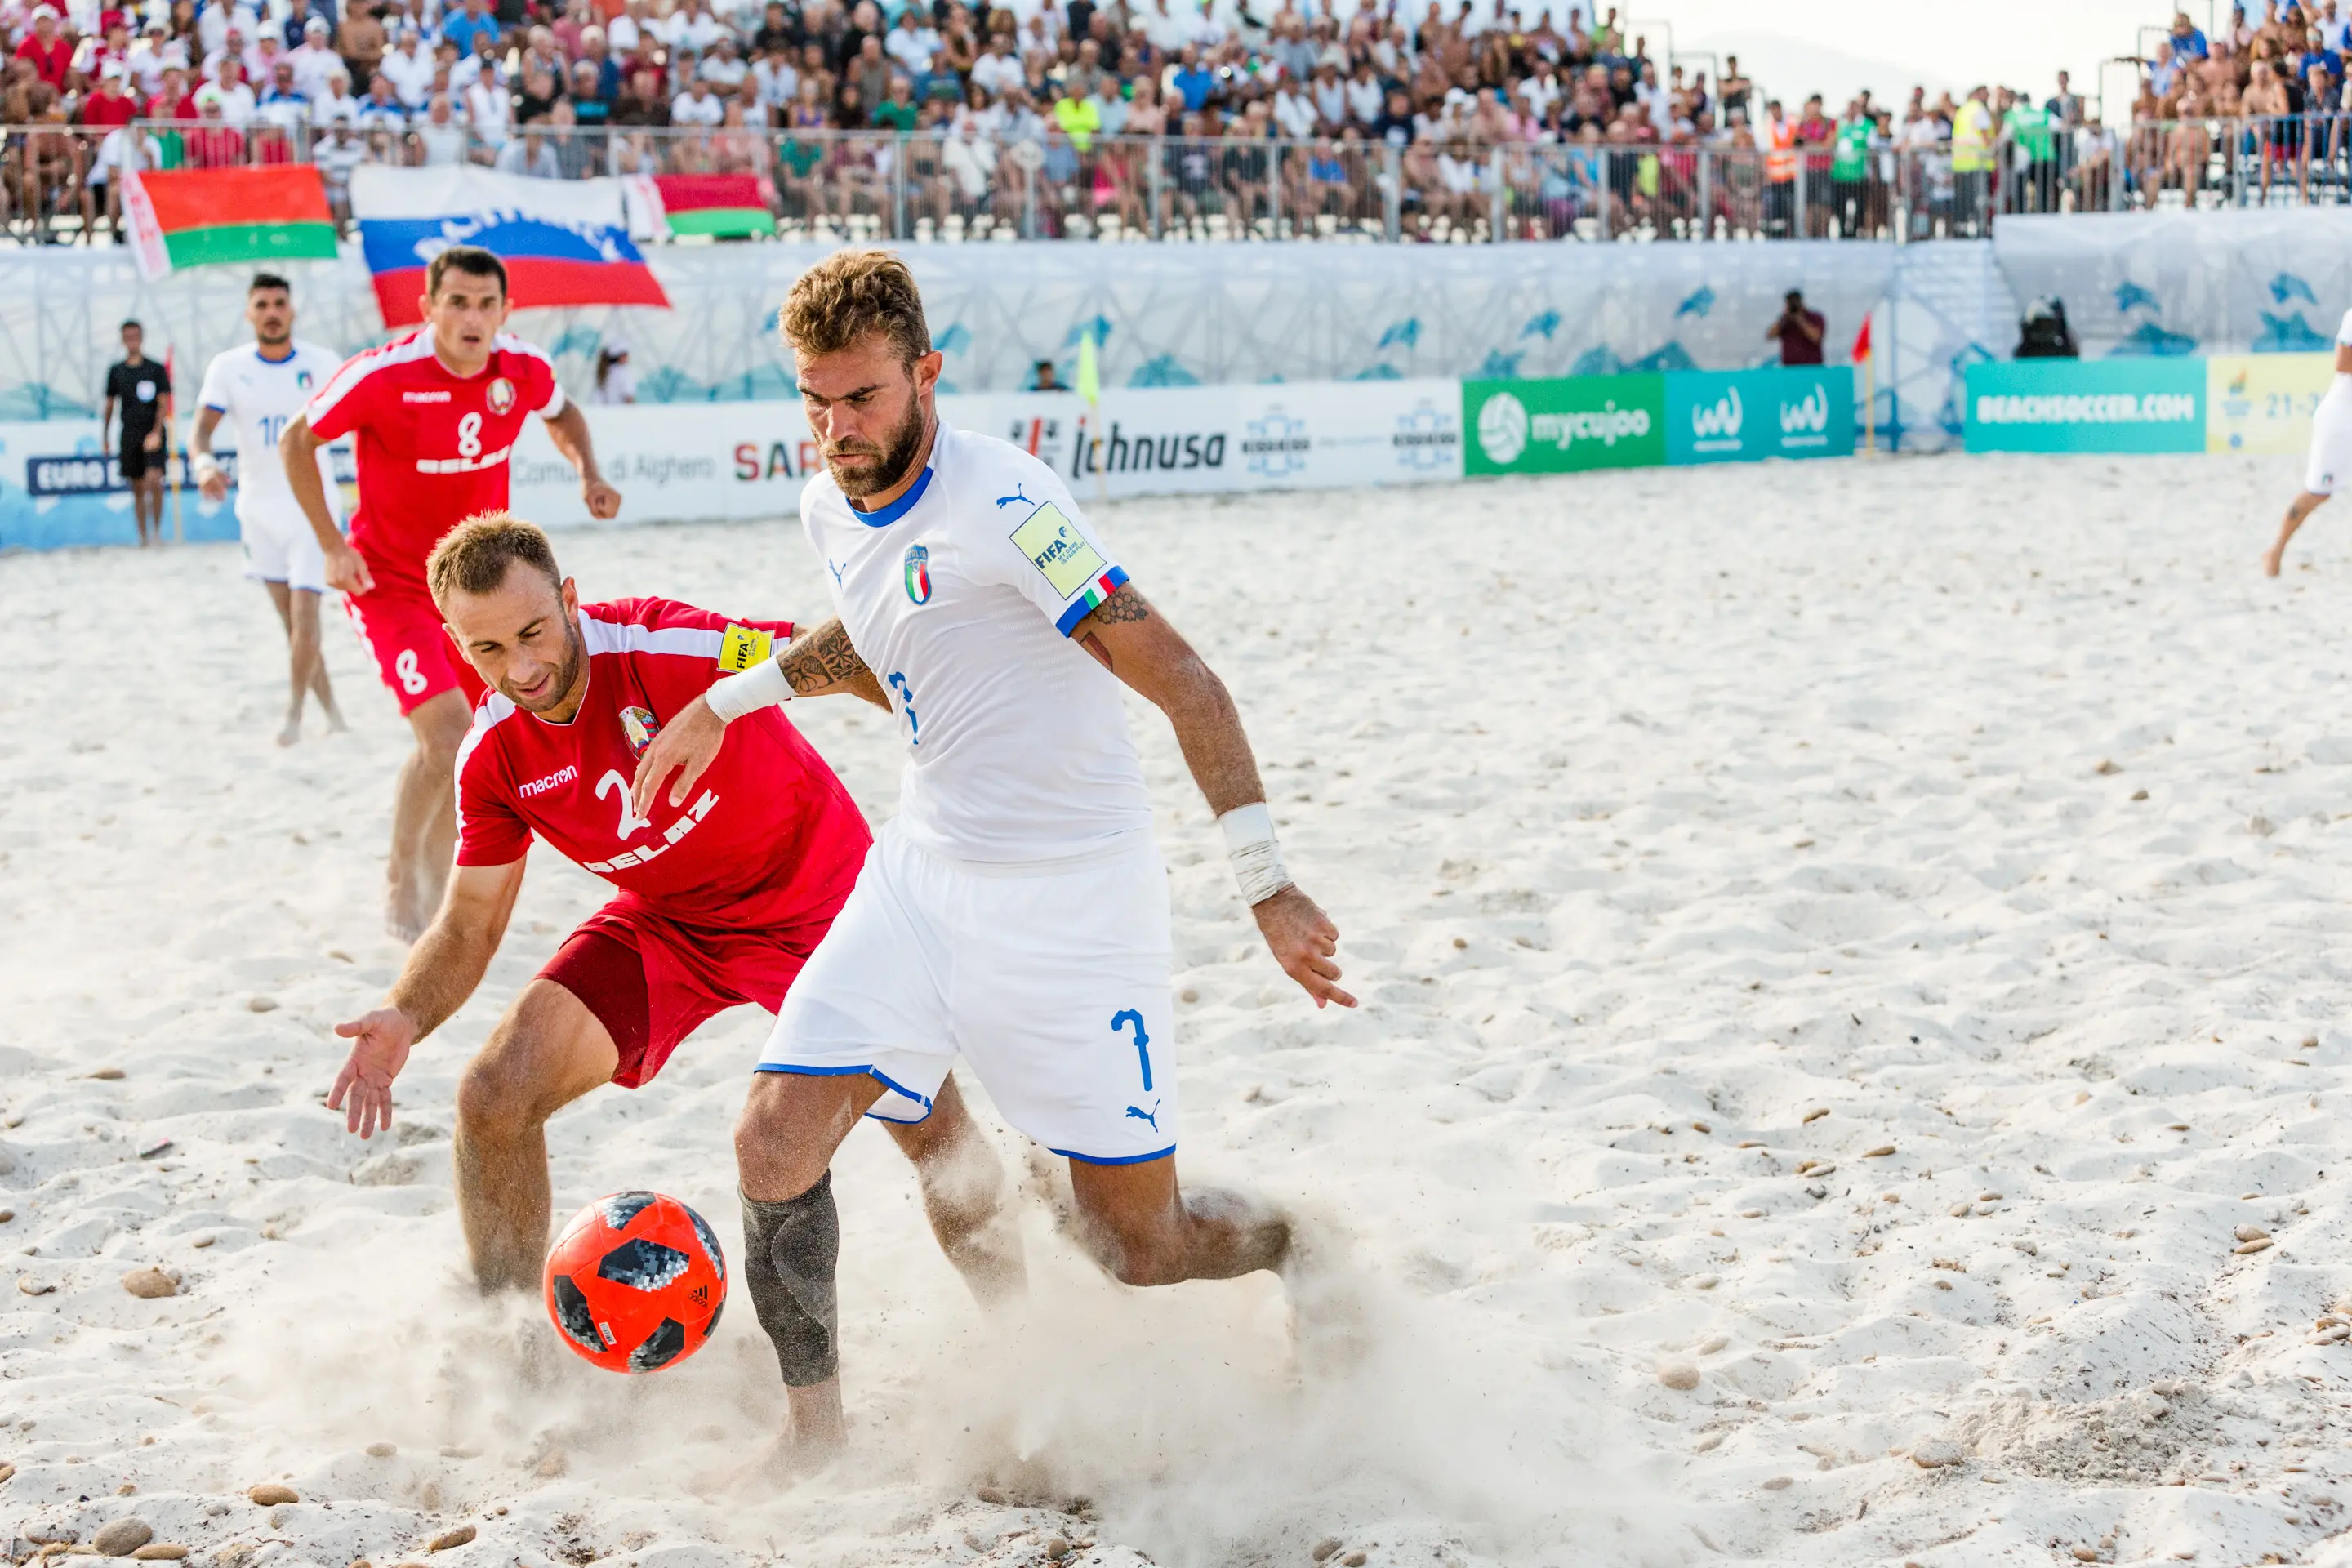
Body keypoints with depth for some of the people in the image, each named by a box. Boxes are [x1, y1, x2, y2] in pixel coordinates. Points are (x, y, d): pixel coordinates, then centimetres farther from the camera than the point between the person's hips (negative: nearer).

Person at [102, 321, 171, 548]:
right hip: (129, 434, 3)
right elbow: (109, 405, 15)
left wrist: (156, 432, -18)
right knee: (137, 489, 6)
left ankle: (157, 528, -7)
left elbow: (163, 403, -4)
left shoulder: (155, 369, 0)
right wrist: (104, 440, 14)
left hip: (153, 434, -3)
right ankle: (143, 536, 13)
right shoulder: (116, 371, 9)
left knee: (154, 481, -21)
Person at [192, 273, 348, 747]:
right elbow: (202, 427, -10)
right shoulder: (229, 367, -2)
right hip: (258, 508, 3)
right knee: (291, 621, 7)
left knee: (305, 614, -14)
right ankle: (330, 709, 18)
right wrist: (204, 462, -30)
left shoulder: (322, 364, -4)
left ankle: (294, 712, -3)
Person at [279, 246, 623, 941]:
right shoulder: (383, 375, -24)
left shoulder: (524, 371, -11)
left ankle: (436, 884, 34)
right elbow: (297, 441, -10)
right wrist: (332, 546, -17)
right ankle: (399, 878, 4)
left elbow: (561, 413, 14)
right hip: (389, 582, -5)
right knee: (446, 734, -19)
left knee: (471, 745, 13)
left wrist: (588, 474, -6)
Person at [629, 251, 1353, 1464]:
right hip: (920, 875, 6)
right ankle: (816, 1430, 10)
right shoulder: (829, 508, 4)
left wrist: (1265, 883, -29)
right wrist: (724, 703, 26)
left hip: (1074, 898, -6)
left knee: (1138, 1244, 0)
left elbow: (1179, 680, -23)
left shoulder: (999, 501, -21)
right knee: (774, 1145, -10)